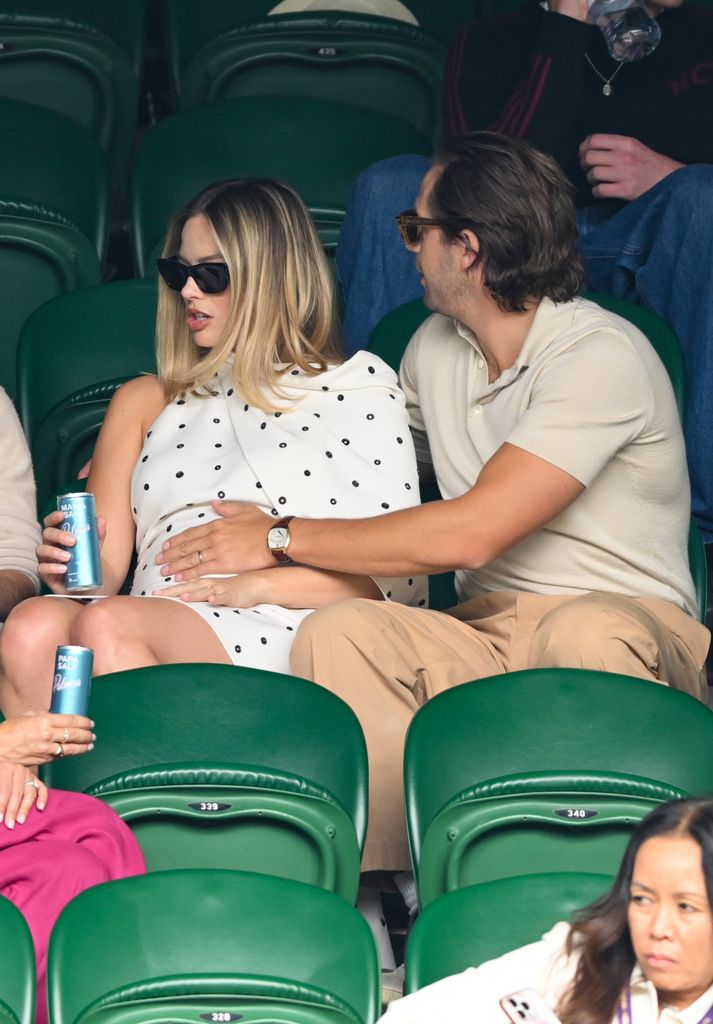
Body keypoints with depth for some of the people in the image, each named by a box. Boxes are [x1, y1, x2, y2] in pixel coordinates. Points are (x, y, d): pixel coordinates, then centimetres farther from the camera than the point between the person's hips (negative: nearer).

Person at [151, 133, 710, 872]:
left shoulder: (600, 356, -13)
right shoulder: (435, 347, 14)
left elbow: (470, 533, -19)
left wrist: (282, 537, -10)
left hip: (629, 623, -6)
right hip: (486, 633, 6)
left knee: (587, 636, -42)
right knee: (337, 632, -24)